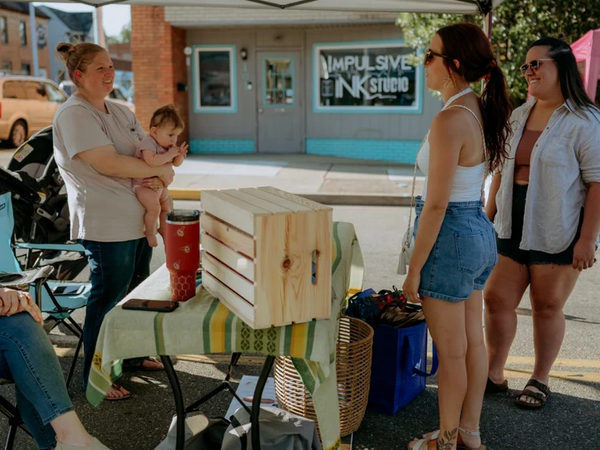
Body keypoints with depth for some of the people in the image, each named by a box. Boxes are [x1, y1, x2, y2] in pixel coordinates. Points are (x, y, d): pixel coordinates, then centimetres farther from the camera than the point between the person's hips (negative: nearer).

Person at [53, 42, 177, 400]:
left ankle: (132, 355, 38)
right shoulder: (74, 115, -14)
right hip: (106, 226, -9)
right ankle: (96, 378, 17)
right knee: (107, 299, 1)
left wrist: (160, 177, -10)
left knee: (136, 293, 19)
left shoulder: (121, 112, 14)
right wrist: (161, 171, -15)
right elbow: (109, 163, -24)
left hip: (139, 219, 9)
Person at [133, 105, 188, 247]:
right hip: (143, 184, -9)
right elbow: (151, 161, -41)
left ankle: (163, 228, 41)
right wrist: (169, 154, -31)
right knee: (154, 207, -23)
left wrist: (180, 156, -10)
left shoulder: (168, 145, 3)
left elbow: (176, 164, 12)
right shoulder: (147, 143, -23)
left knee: (166, 204, 19)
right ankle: (150, 233, -3)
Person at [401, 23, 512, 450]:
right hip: (480, 230, 9)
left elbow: (435, 205, -22)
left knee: (451, 351, 7)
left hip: (451, 237, -9)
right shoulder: (483, 111, 6)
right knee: (472, 341, 18)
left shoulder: (450, 119, -22)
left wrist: (414, 270, -15)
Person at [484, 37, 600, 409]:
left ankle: (540, 380, 25)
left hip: (558, 234, -6)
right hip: (513, 229, 6)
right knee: (496, 299, 6)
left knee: (548, 306, 6)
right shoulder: (518, 116, 11)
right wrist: (488, 218, 13)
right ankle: (495, 375, 23)